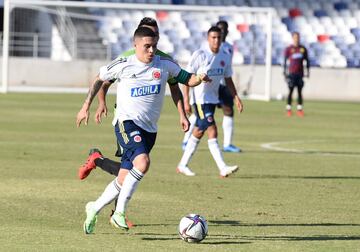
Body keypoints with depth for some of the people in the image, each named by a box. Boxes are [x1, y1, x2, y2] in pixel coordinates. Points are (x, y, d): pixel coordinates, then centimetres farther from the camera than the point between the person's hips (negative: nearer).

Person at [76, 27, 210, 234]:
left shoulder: (164, 65, 4)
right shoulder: (123, 66, -3)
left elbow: (188, 80, 9)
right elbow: (99, 79, 12)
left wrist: (199, 78, -14)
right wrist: (86, 106, 12)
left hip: (149, 129, 5)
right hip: (127, 122, -5)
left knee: (124, 180, 5)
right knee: (143, 162, -30)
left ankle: (95, 209, 28)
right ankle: (120, 212, -20)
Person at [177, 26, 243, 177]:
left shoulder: (225, 57, 6)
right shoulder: (200, 55, -12)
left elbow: (228, 80, 15)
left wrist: (236, 98, 5)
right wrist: (185, 100, -15)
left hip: (213, 99, 7)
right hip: (200, 99, -7)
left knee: (199, 132, 13)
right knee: (212, 132, -15)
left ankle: (182, 165, 25)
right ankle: (223, 168, -19)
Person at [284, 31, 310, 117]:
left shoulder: (303, 49, 8)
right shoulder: (288, 49, -1)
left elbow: (307, 61, 15)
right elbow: (285, 61, 0)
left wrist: (308, 71, 9)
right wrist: (285, 73, -4)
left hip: (300, 73, 3)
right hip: (291, 73, -3)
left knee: (300, 91, 3)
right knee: (290, 91, -3)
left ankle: (299, 109, 6)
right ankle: (288, 109, 2)